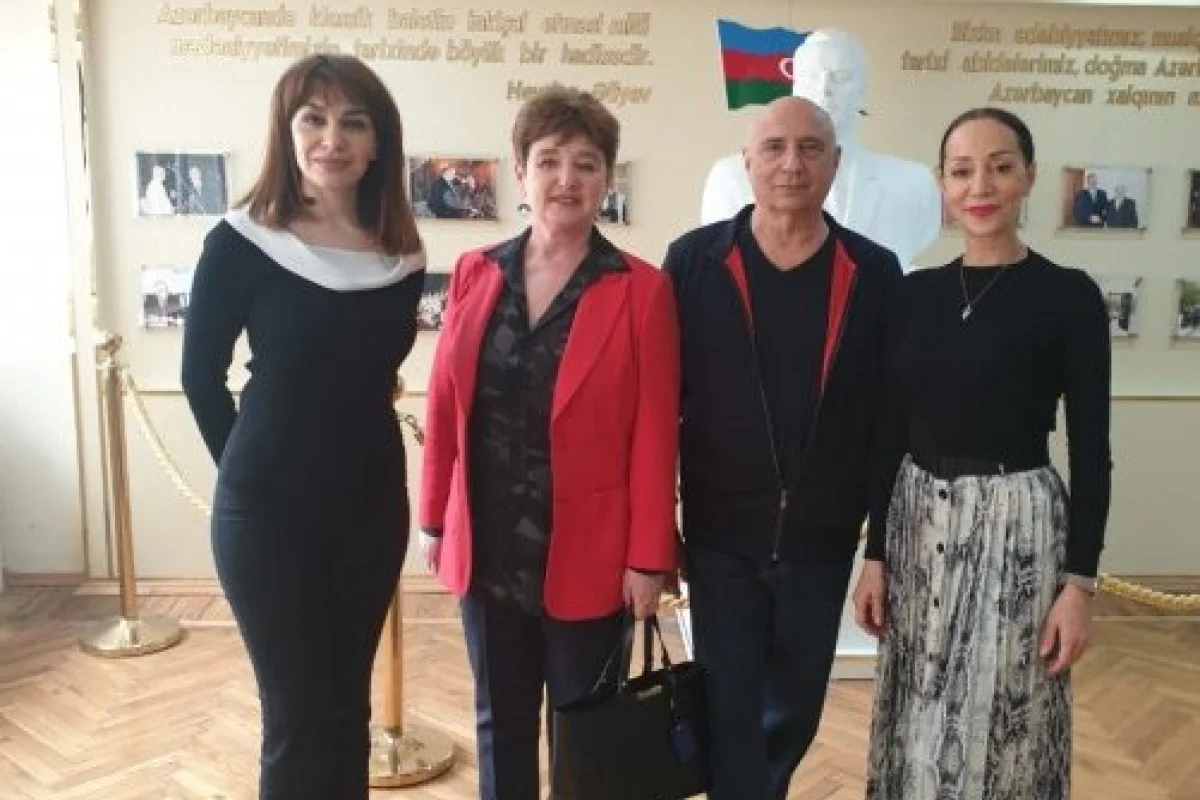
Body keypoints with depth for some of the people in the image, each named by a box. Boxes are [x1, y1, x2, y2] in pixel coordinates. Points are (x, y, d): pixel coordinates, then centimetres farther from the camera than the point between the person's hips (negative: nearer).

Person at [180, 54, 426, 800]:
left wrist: (350, 451, 4)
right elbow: (202, 376, 0)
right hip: (267, 508, -3)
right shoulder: (242, 242, -9)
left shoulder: (401, 257, -1)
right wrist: (254, 467, 5)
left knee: (348, 703, 14)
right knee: (299, 713, 3)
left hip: (372, 501, 3)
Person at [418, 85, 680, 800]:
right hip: (487, 548, 3)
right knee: (500, 724, 18)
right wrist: (435, 520, 6)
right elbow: (444, 405, 5)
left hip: (588, 554, -3)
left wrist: (649, 557, -9)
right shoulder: (474, 273, 2)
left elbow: (655, 434, -9)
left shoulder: (643, 289, -8)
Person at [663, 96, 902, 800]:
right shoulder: (695, 260, -5)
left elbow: (890, 408, 1)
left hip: (822, 538, 2)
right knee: (731, 711, 6)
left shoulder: (874, 272, -2)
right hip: (722, 535, -2)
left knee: (795, 711, 19)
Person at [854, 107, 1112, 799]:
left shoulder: (1069, 295, -7)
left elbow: (1091, 450, -6)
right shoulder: (915, 293, 4)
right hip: (920, 526, 4)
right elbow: (894, 433, 6)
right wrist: (876, 554, 6)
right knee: (918, 734, 14)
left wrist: (1081, 581, -10)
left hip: (1017, 527, -4)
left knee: (1003, 731, 7)